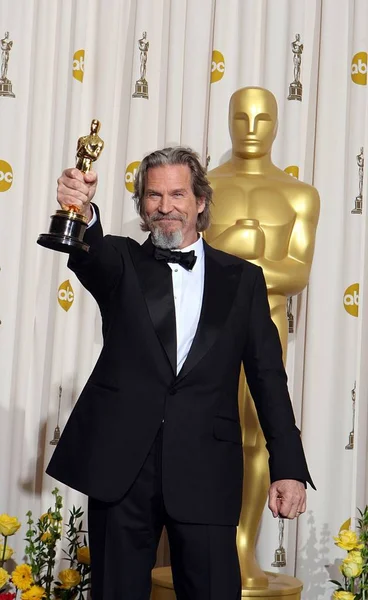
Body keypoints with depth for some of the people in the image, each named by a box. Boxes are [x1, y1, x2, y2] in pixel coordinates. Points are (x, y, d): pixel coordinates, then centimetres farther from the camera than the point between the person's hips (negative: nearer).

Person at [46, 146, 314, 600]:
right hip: (121, 465, 0)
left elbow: (268, 377, 7)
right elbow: (90, 256, -16)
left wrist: (288, 468, -1)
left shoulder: (243, 279, 10)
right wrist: (83, 214, -39)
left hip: (205, 472, 0)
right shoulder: (122, 264, 9)